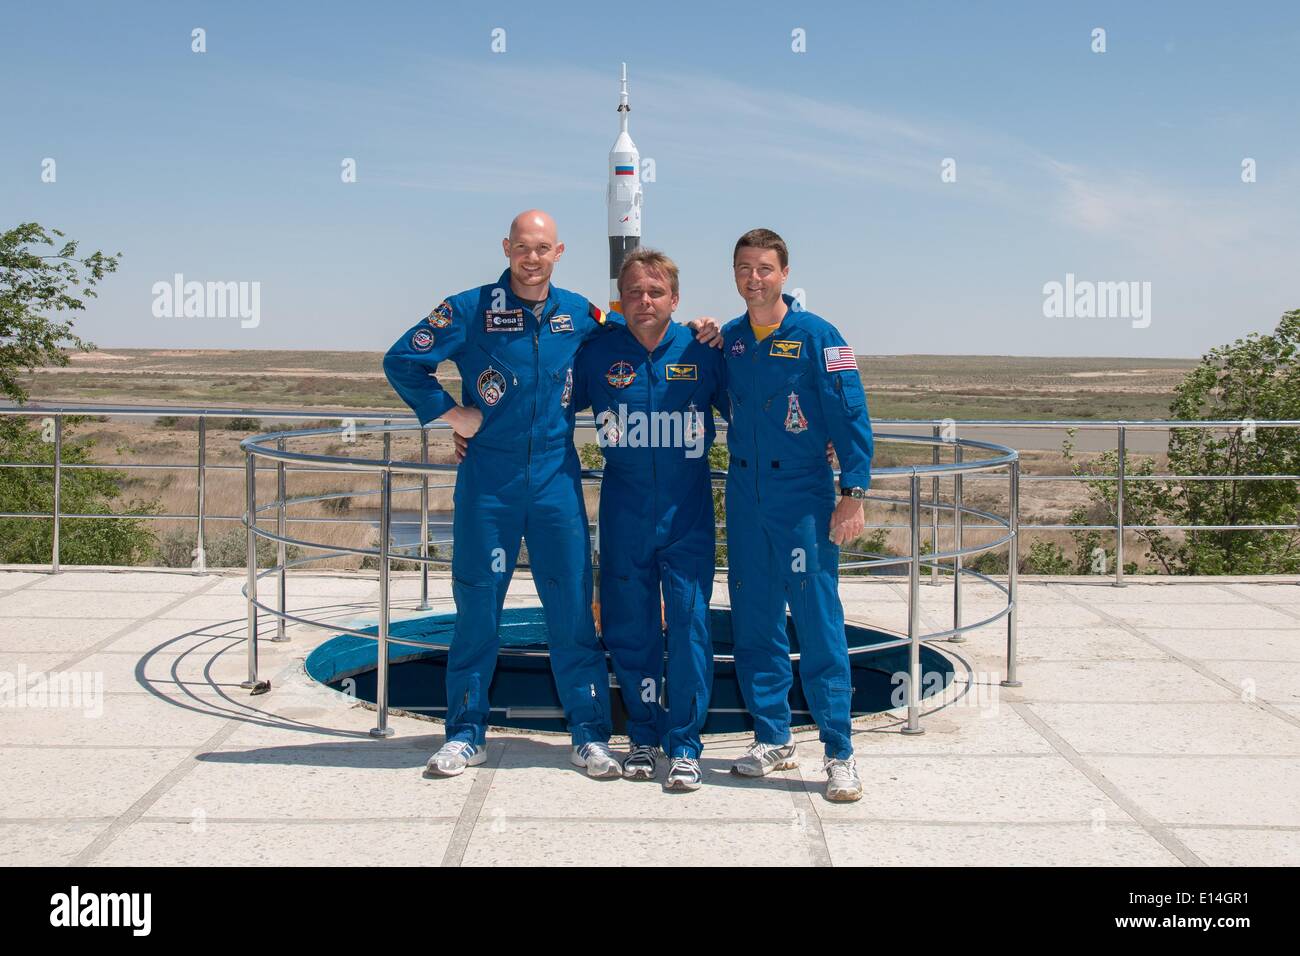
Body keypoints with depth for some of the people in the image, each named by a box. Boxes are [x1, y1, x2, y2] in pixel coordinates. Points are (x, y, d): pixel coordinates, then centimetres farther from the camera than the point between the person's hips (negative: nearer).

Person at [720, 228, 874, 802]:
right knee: (753, 622, 8)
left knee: (819, 623, -5)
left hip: (804, 500, -5)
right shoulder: (728, 340, 9)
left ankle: (839, 754, 2)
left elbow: (851, 417, -9)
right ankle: (773, 740, 21)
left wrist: (853, 493, -14)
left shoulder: (816, 336, -6)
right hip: (745, 500, 5)